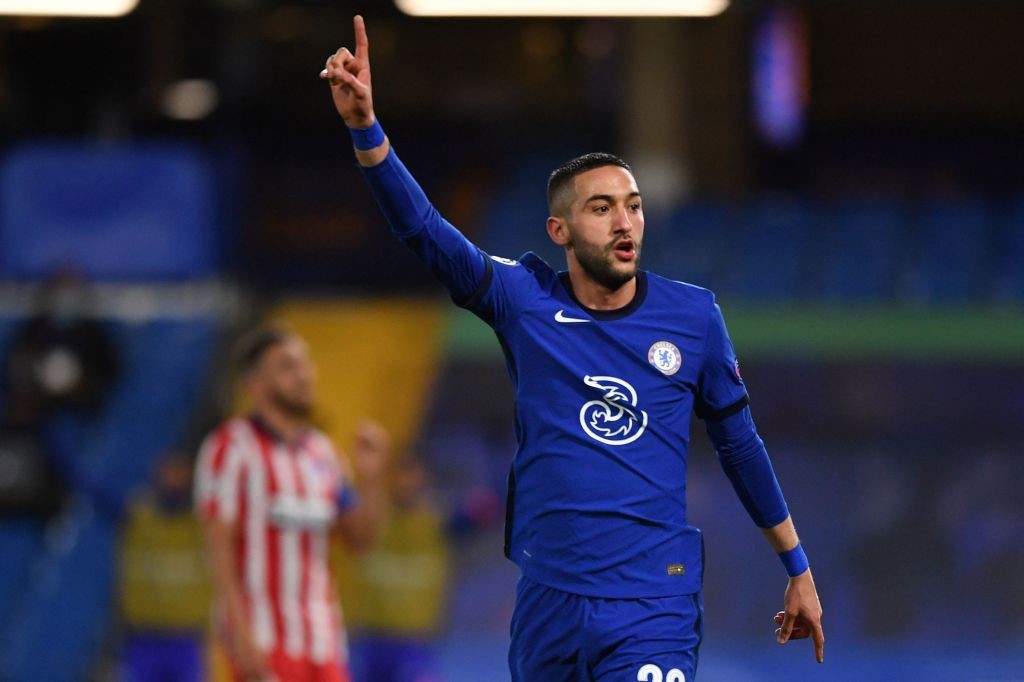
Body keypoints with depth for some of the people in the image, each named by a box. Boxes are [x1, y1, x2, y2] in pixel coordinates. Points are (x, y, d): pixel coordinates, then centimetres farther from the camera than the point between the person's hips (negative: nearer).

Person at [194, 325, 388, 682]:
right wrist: (241, 634, -18)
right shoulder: (233, 447, -5)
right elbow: (219, 544, -10)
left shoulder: (323, 452, 15)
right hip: (264, 638, -7)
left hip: (322, 636, 7)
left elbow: (359, 538, 16)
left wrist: (370, 478, -1)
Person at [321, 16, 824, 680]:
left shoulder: (693, 316, 1)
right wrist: (365, 126, -26)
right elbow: (423, 228, -10)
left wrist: (798, 569, 17)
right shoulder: (526, 301, 1)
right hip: (547, 601, 2)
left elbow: (739, 442, 12)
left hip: (653, 609, -2)